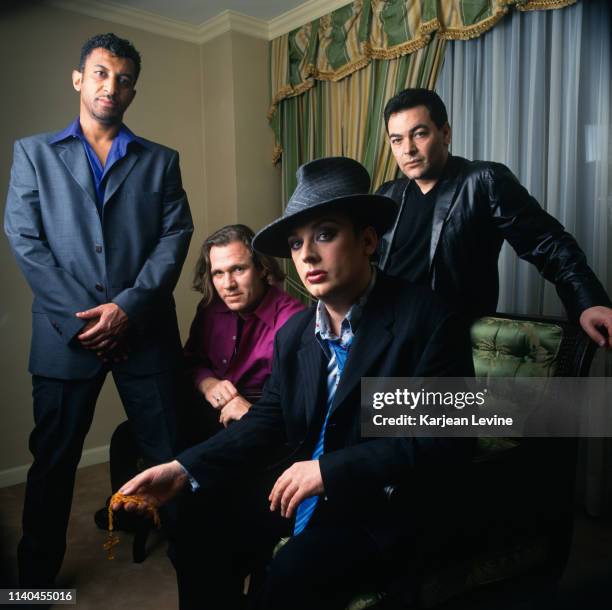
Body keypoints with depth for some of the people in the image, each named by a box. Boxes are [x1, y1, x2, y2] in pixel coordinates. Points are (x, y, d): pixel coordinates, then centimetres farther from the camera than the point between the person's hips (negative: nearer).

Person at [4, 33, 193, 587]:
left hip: (145, 331, 0)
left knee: (172, 456, 5)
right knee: (53, 462, 12)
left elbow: (175, 238, 1)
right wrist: (82, 315, -9)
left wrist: (128, 307, -11)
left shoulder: (161, 161, 13)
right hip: (65, 332, 0)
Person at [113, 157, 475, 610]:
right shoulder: (293, 334, 4)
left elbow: (449, 438, -21)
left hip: (380, 506, -5)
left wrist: (330, 469, -25)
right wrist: (184, 471, -10)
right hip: (298, 489, 6)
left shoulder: (428, 318, -17)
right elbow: (266, 423, 3)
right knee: (202, 534, -4)